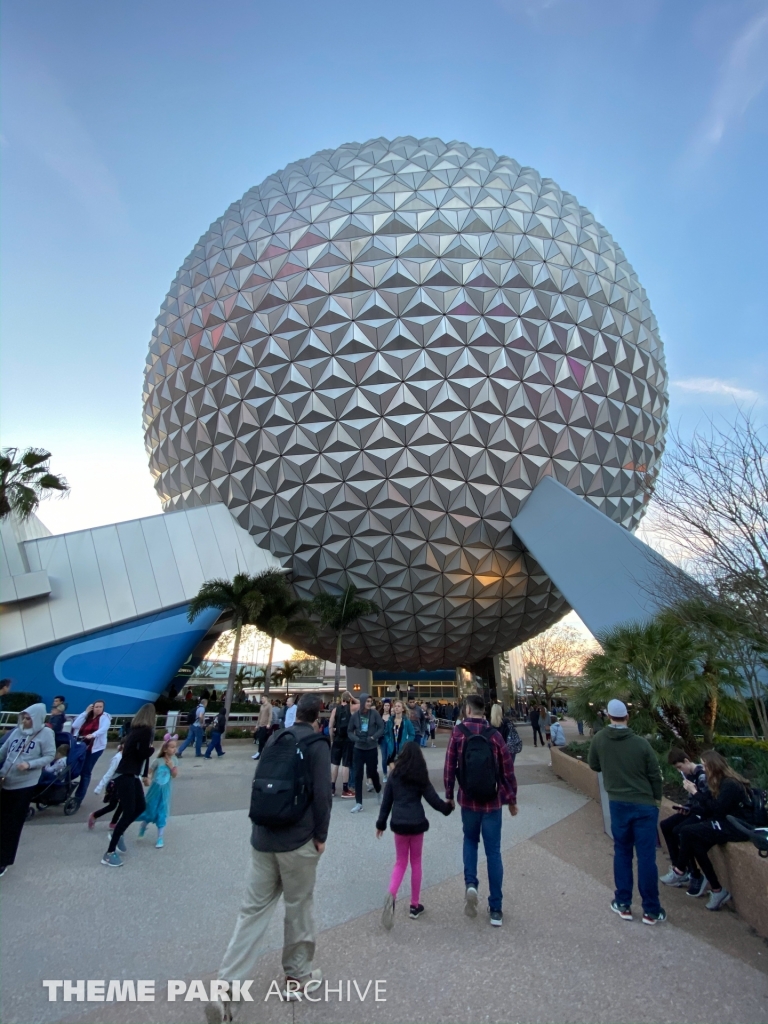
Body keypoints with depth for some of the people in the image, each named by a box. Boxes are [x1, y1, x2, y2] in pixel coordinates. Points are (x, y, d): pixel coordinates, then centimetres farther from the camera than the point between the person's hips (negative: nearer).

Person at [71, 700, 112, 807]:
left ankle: (78, 798, 9)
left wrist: (93, 735, -38)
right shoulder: (87, 716, 10)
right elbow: (75, 725, -3)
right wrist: (85, 712, -5)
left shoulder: (105, 717, -4)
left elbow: (104, 729, -20)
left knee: (86, 772, -1)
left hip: (95, 748, -4)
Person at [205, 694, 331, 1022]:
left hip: (262, 838, 5)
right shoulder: (317, 744, -12)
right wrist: (320, 836, -5)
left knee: (254, 909, 13)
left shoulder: (274, 740, 7)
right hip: (298, 841, -5)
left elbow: (258, 783, 15)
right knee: (299, 908, 15)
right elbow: (321, 794, -17)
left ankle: (226, 986, 8)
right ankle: (297, 976, 31)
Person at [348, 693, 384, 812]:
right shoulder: (355, 715, -7)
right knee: (357, 775, 1)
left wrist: (373, 737, -20)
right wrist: (356, 739, -15)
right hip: (358, 749, 1)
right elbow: (350, 731, 1)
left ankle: (379, 792, 42)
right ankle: (358, 803, 12)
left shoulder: (374, 713, -8)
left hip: (372, 748, -1)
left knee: (373, 772, 14)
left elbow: (381, 728, -8)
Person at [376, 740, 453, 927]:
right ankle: (414, 905, 23)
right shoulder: (421, 777, -5)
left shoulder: (394, 775, 0)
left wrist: (381, 823, 12)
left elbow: (386, 801, 3)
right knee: (416, 863, 16)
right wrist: (448, 807, 16)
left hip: (399, 823, 1)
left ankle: (391, 895, -9)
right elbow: (434, 800, -3)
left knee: (400, 862, 14)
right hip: (417, 823, -1)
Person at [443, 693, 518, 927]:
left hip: (468, 800, 0)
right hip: (493, 802, 0)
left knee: (470, 841, 25)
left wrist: (449, 795, 6)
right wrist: (512, 799, 10)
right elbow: (507, 769, -5)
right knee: (493, 852, 13)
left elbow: (449, 766, -8)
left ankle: (470, 883, 6)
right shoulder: (494, 734, -10)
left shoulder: (458, 732, -11)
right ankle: (496, 909, 21)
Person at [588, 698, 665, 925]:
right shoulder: (641, 743, -14)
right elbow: (655, 775, -4)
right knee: (646, 856, 7)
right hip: (645, 804, -1)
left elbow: (594, 766, 7)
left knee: (622, 852, 15)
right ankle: (651, 910, 17)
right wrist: (657, 798, 14)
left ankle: (623, 904, 23)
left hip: (618, 803, 2)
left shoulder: (599, 740, -7)